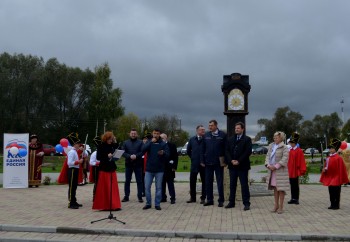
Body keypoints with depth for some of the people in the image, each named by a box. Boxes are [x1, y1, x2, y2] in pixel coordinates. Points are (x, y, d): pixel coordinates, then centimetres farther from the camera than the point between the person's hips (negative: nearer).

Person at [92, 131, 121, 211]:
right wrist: (107, 156, -21)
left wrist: (115, 143, 5)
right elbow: (98, 157, -11)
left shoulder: (112, 145, 9)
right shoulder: (101, 146, -7)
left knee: (113, 188, 6)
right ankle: (104, 206, 9)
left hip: (112, 169, 6)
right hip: (104, 169, -6)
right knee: (104, 188, 0)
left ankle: (114, 205, 13)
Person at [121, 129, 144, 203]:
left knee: (139, 181, 2)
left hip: (138, 164, -1)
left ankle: (140, 197, 9)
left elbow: (142, 152, -7)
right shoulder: (126, 143, 8)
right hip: (128, 164, 2)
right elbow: (123, 152, -2)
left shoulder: (140, 142, 4)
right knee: (127, 181, 7)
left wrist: (136, 156, -21)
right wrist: (129, 156, -17)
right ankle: (126, 196, 16)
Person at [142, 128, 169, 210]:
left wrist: (163, 153, -28)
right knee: (147, 187, 3)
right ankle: (148, 203, 17)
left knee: (158, 187, 5)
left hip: (159, 169, -1)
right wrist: (151, 142, -20)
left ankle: (157, 204, 15)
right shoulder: (149, 142, 6)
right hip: (149, 169, 1)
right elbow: (143, 149, -11)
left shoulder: (163, 144, 2)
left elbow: (167, 154, -5)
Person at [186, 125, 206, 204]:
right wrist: (193, 158, 12)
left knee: (204, 181, 5)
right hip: (194, 163, 3)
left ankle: (203, 198, 15)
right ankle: (192, 197, 18)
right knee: (192, 181, 6)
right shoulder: (192, 139, 6)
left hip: (203, 164, -2)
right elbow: (188, 151, 16)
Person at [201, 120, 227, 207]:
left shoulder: (222, 135, -4)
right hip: (208, 162, 3)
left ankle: (221, 200, 13)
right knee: (208, 182, 8)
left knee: (220, 182, 5)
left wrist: (225, 161, -7)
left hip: (219, 162, -3)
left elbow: (225, 148, -3)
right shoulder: (206, 135, 6)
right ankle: (209, 199, 19)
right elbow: (203, 149, 8)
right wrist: (202, 160, 3)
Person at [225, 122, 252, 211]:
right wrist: (231, 160, -8)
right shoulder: (231, 139, 13)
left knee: (244, 185, 0)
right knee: (232, 184, 9)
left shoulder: (247, 139, -1)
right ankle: (231, 202, 17)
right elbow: (227, 151, 8)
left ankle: (246, 203, 6)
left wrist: (239, 161, -15)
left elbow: (248, 152, -10)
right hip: (232, 165, 5)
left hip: (242, 166, -4)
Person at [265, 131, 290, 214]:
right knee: (275, 188, 11)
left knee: (281, 188, 0)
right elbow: (268, 156, 9)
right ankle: (276, 205, 20)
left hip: (280, 171, -6)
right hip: (272, 170, 6)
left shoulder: (284, 147, -8)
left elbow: (284, 159, -15)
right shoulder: (271, 146, 11)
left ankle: (281, 207, 7)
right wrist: (268, 165, -7)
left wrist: (276, 166, -19)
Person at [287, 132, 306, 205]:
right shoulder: (290, 150, 9)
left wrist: (302, 170, -13)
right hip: (290, 171, 6)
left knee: (296, 185, 2)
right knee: (292, 185, 11)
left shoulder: (299, 151, -10)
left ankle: (296, 199, 10)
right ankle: (293, 198, 19)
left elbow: (302, 161, -11)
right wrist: (287, 169, 13)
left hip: (296, 171, -6)